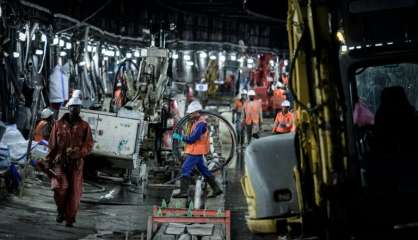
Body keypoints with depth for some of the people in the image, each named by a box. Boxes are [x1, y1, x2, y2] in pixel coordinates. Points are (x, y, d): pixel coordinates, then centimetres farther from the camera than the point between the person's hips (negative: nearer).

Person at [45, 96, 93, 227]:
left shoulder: (84, 126, 6)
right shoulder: (59, 124, 7)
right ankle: (61, 210, 11)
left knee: (74, 191, 1)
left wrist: (77, 153, -15)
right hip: (59, 161, 0)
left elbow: (89, 145, 3)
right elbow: (52, 144, 9)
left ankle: (70, 218, 15)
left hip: (76, 163, 1)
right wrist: (49, 162, 6)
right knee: (60, 187, -16)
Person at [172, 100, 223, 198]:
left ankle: (183, 192, -8)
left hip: (196, 151, -10)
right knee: (203, 170, 15)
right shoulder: (197, 121, 13)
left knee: (185, 169, -9)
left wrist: (180, 137, -19)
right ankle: (216, 188, 20)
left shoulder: (201, 123, -19)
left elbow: (193, 138, -24)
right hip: (196, 151, 10)